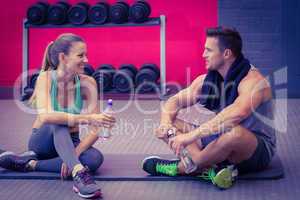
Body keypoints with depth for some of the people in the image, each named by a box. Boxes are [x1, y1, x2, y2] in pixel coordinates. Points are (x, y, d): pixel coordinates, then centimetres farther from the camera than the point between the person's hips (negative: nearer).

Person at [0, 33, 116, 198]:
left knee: (95, 158, -30)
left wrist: (74, 154, -32)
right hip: (43, 141, -3)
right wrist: (86, 118, -48)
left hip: (69, 142, 3)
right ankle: (79, 173, -51)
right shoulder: (45, 78, -20)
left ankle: (31, 163, -23)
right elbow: (45, 116, -38)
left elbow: (95, 130, -16)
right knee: (58, 123, -36)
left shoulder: (87, 83, -13)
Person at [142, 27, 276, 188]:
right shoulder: (206, 80, 3)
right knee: (164, 128, -3)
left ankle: (178, 168, -18)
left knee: (236, 133, -42)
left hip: (257, 150, -7)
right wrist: (166, 123, -16)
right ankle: (209, 169, -29)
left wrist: (192, 135, -42)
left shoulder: (253, 80, -20)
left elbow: (237, 113, -39)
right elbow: (174, 101, 8)